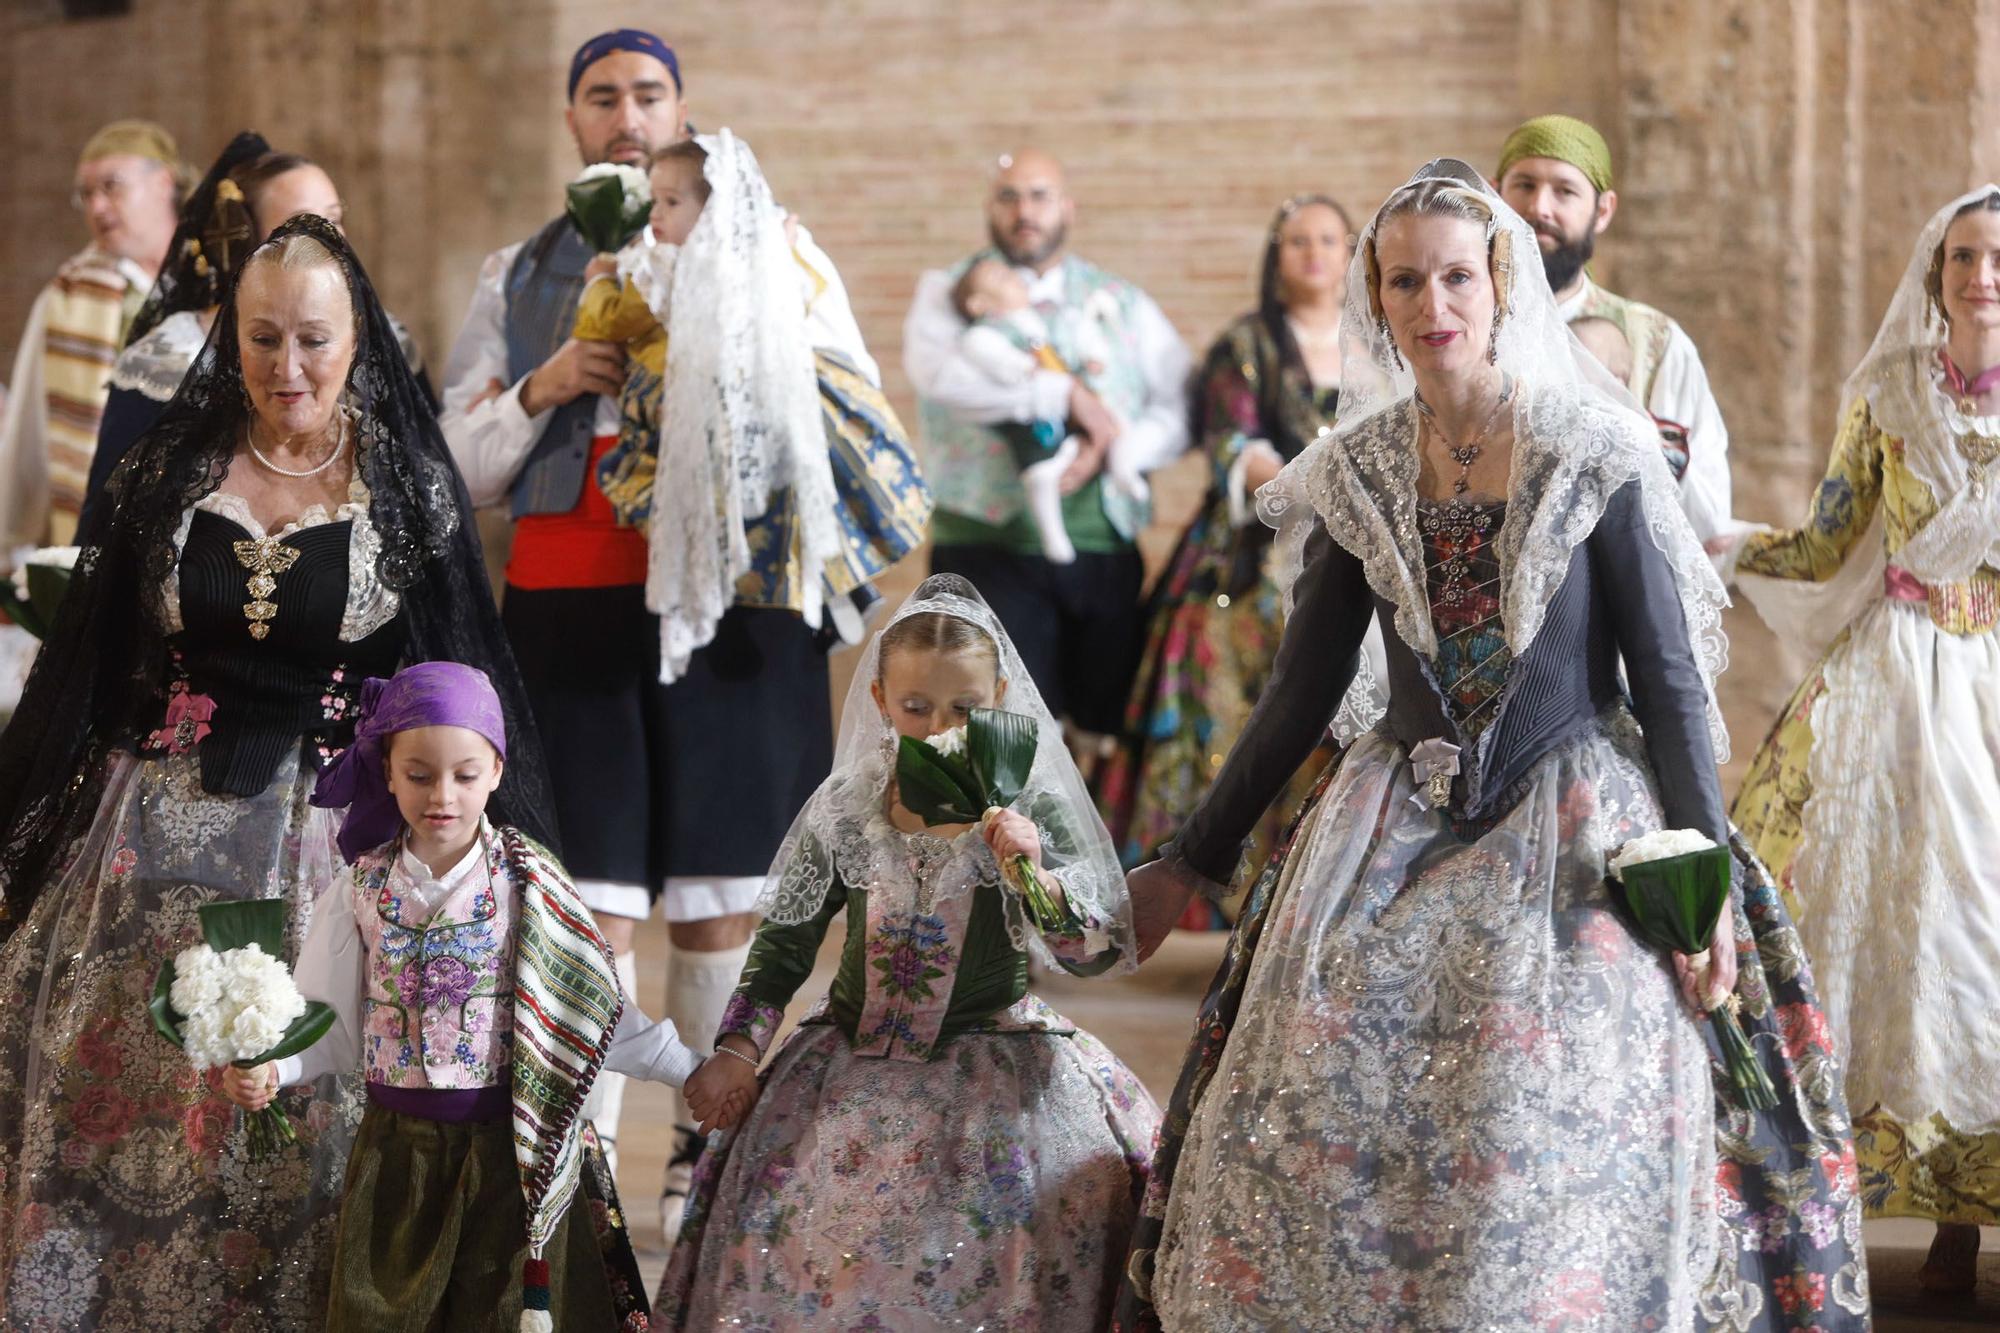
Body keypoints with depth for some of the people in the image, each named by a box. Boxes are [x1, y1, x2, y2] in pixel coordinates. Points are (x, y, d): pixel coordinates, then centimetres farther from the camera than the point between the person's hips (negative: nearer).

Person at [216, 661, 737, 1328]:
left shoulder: (526, 883, -3)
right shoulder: (361, 890, 1)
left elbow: (592, 1010, -1)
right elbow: (331, 1024, 1)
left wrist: (691, 1070, -6)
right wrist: (267, 1066, -17)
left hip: (505, 1147, -1)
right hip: (397, 1147, 1)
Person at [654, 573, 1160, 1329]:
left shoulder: (1034, 810, -6)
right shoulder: (844, 811, 1)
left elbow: (1095, 953, -11)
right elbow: (786, 936, 12)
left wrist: (1036, 874, -28)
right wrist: (740, 1047, 3)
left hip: (996, 1068, -2)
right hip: (855, 1062, 2)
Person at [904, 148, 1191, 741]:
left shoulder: (1122, 304, 15)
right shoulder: (950, 291, 7)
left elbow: (1180, 409, 5)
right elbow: (936, 370, -16)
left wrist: (1111, 451, -14)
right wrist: (1063, 393, -17)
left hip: (1104, 552, 3)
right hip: (990, 547, -3)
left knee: (1108, 717, 4)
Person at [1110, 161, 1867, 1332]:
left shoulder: (1597, 456, -5)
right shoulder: (1359, 471, 6)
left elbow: (1671, 681, -3)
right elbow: (1305, 687, 12)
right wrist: (1194, 863, 14)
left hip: (1574, 837, -3)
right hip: (1400, 826, 4)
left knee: (1547, 1141, -12)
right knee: (1321, 1124, -6)